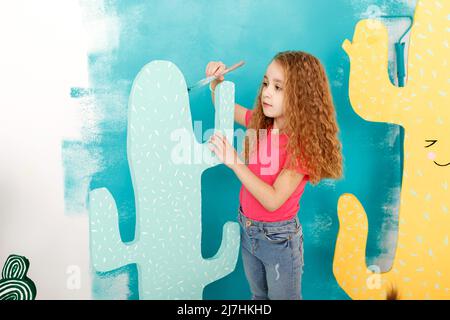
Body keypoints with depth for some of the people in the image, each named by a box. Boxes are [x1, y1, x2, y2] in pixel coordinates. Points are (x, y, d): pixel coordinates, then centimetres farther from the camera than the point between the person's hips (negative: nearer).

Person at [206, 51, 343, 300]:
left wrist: (234, 162, -33)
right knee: (258, 296, 26)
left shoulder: (304, 144, -23)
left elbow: (273, 200, -28)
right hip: (247, 230, 6)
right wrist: (217, 81, -9)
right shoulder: (260, 123, -5)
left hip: (279, 238, -6)